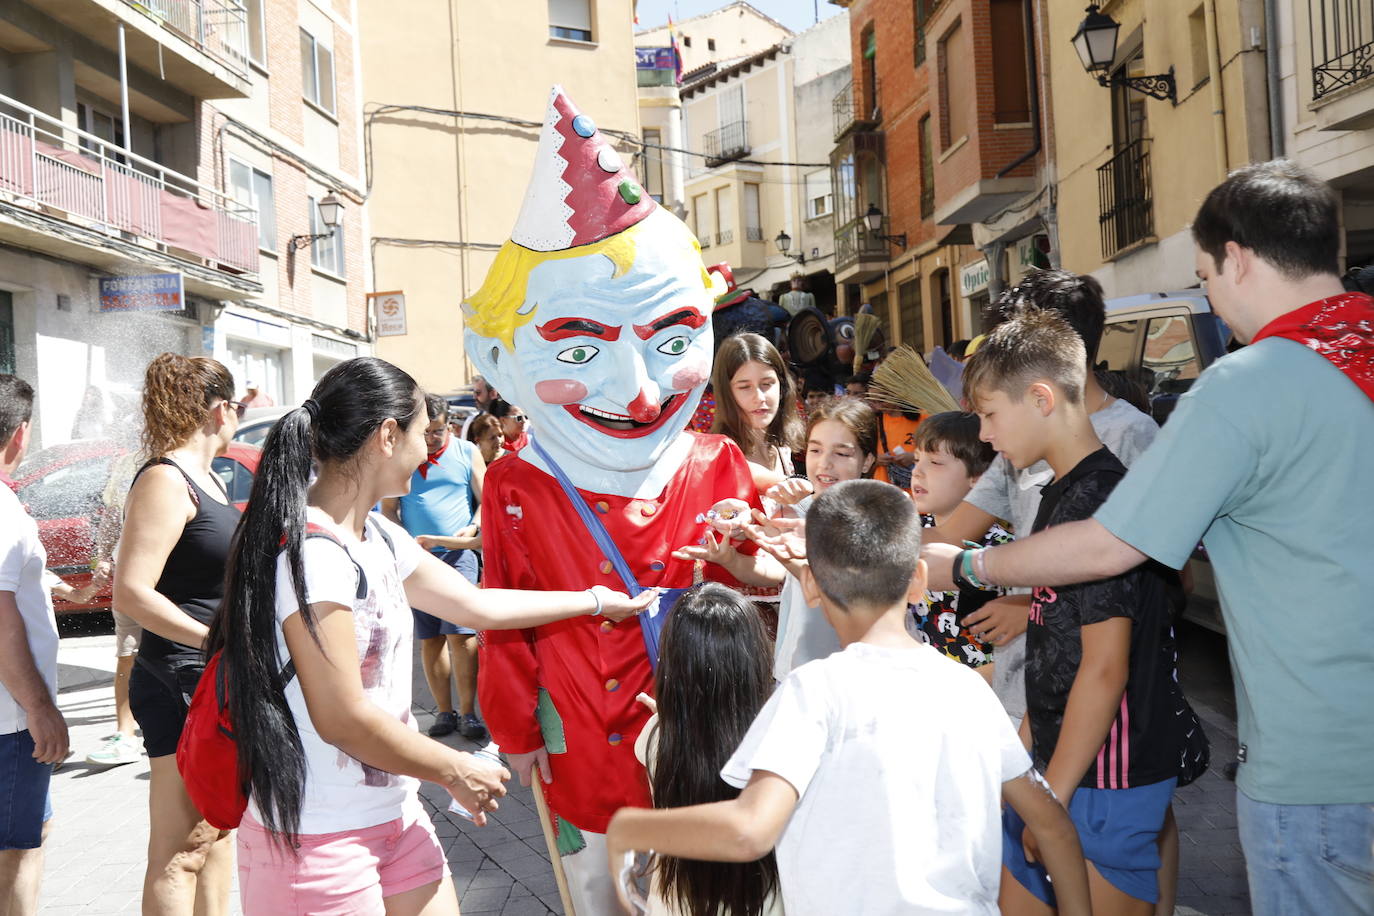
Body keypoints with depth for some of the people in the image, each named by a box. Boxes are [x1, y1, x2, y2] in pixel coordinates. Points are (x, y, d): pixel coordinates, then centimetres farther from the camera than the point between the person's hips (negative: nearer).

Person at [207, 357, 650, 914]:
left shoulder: (377, 538, 6)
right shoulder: (310, 552, -23)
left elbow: (477, 604, 14)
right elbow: (343, 718, -23)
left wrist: (601, 602, 18)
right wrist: (456, 772, -10)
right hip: (317, 840, -8)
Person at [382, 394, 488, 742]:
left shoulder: (466, 452, 7)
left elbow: (486, 500, 9)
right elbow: (388, 509, 10)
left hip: (458, 556, -2)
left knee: (460, 634, -9)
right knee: (430, 639, 6)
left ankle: (468, 713, -3)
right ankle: (444, 712, 15)